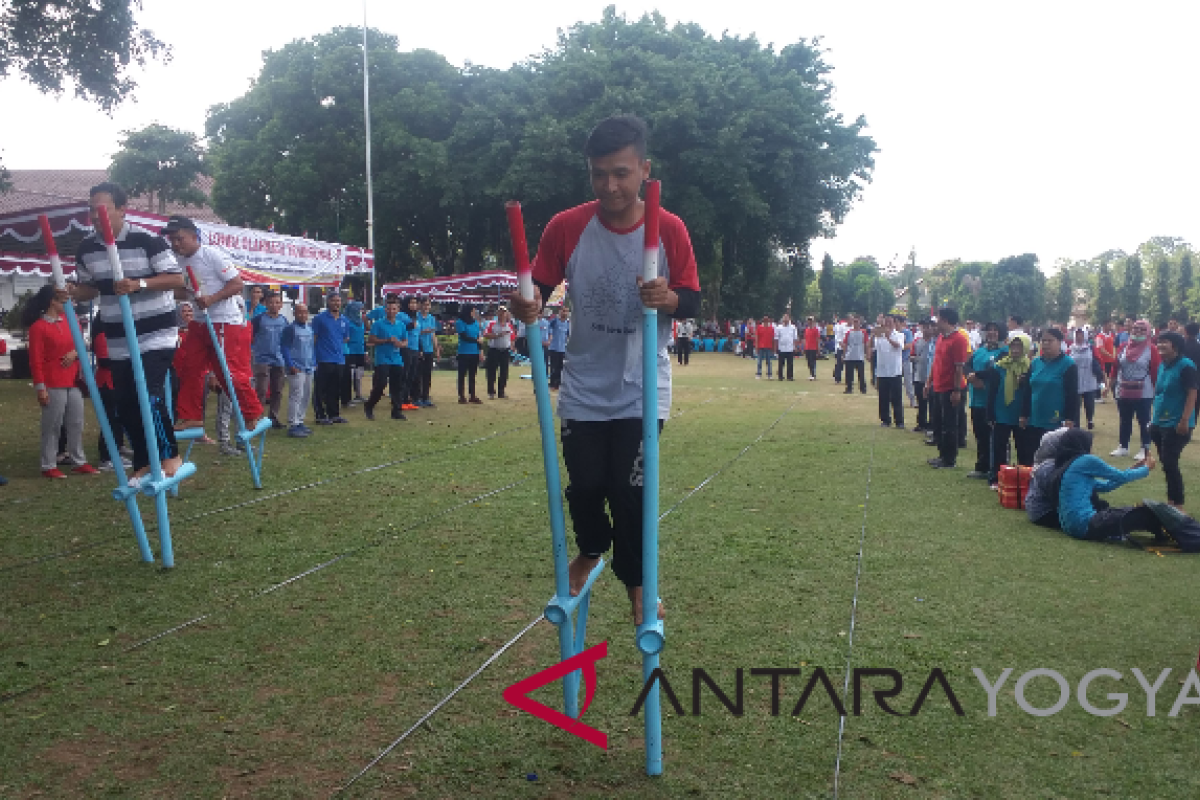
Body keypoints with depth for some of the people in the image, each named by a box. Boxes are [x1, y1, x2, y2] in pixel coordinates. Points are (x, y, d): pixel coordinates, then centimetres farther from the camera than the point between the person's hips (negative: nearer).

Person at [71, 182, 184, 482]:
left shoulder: (147, 240, -13)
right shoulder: (85, 248, 5)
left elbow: (177, 278, -13)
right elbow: (88, 287, 18)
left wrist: (139, 284, -27)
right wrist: (71, 292, -5)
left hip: (155, 335, -6)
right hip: (118, 342, 6)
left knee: (149, 395, -18)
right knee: (125, 406, 8)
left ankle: (171, 456, 1)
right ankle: (143, 465, 22)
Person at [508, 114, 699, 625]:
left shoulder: (670, 229, -9)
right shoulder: (566, 227, -8)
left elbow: (692, 302, -5)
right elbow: (538, 290, 1)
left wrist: (669, 298, -28)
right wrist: (528, 306, -23)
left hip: (642, 390, -1)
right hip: (585, 389, 1)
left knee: (630, 491, -2)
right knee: (584, 486, 6)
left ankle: (635, 582, 22)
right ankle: (591, 551, 38)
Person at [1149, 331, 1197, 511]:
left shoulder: (1186, 366, -14)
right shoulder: (1162, 366, 11)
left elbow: (1192, 394, -18)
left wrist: (1185, 420, -23)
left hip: (1176, 425, -8)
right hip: (1160, 423, 8)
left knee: (1170, 464, -9)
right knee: (1166, 464, 14)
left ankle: (1178, 505, 1)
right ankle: (1171, 501, 25)